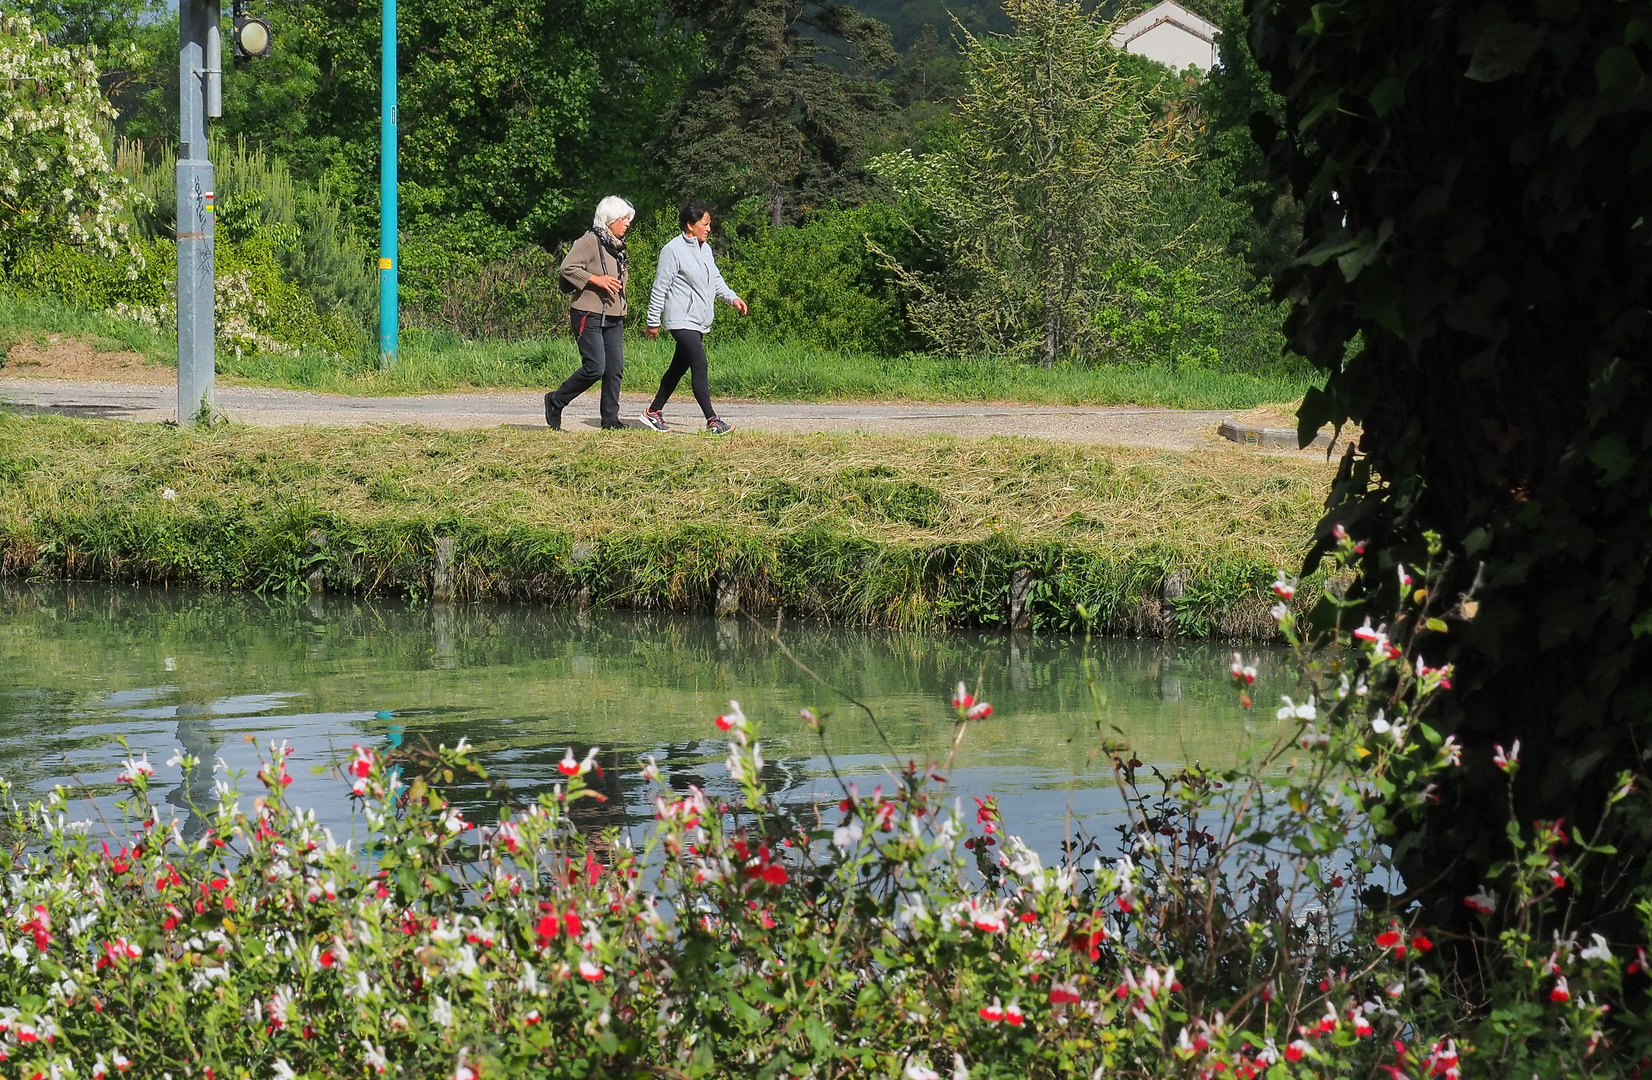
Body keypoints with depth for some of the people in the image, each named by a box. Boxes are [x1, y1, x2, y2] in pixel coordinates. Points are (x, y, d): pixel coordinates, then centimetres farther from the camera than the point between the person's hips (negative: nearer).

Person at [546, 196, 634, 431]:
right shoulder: (590, 242, -9)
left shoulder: (617, 246, 17)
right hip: (589, 316, -8)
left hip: (614, 318, 8)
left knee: (615, 369, 1)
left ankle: (610, 419, 5)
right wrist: (596, 280, -22)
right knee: (595, 368, -14)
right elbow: (567, 268, -18)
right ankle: (555, 401, 3)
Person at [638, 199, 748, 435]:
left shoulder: (705, 249, 13)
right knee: (699, 365, -14)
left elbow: (715, 280, 22)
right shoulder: (673, 251, -13)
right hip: (681, 320, -9)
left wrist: (732, 297, 5)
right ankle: (711, 420, -14)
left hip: (699, 322, 9)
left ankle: (653, 412, 24)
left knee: (679, 367, 14)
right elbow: (660, 288, -10)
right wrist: (653, 322, -8)